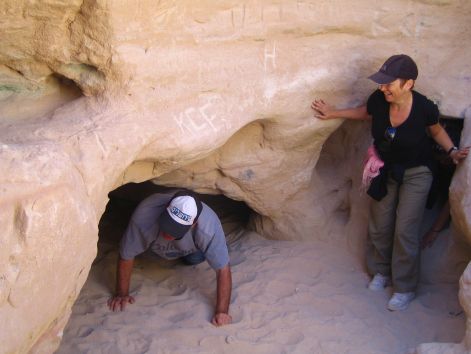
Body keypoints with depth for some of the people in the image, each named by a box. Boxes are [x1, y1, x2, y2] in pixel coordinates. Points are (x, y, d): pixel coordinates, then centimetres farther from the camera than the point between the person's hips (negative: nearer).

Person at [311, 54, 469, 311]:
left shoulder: (425, 108, -28)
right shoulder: (379, 100, -21)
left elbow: (436, 131, -4)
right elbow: (365, 112, 5)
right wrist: (333, 113, 6)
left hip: (416, 174, -4)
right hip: (385, 170, 4)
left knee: (405, 231, -2)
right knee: (379, 225, 14)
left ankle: (405, 288, 15)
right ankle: (382, 272, 38)